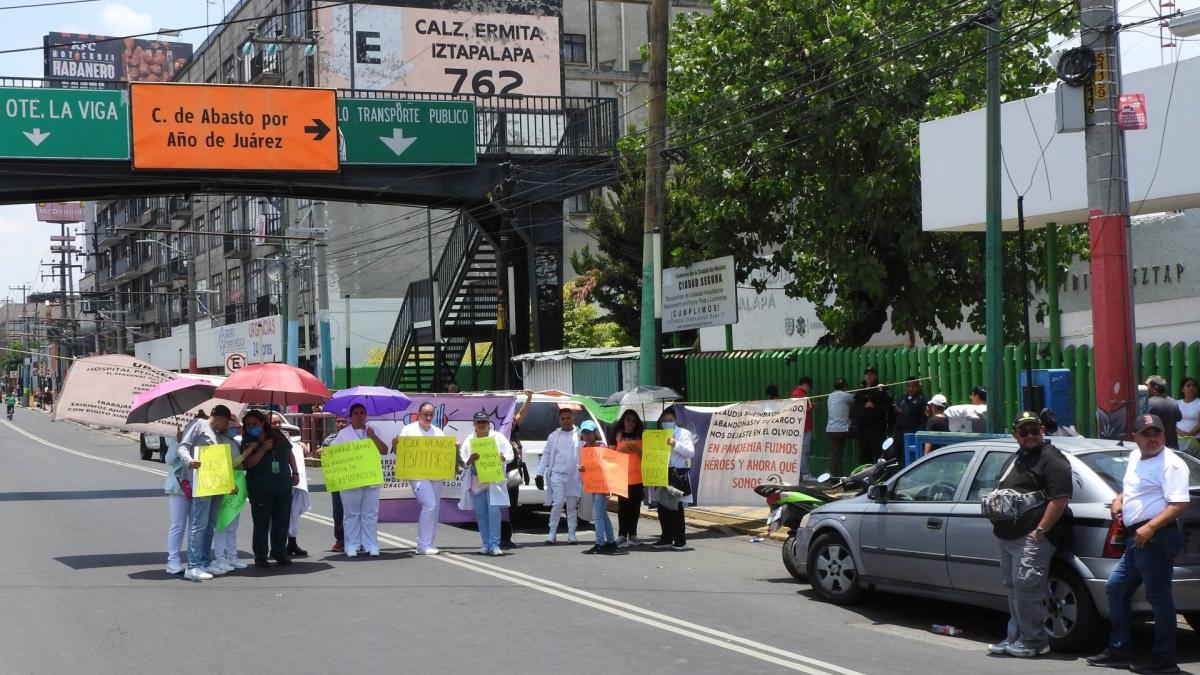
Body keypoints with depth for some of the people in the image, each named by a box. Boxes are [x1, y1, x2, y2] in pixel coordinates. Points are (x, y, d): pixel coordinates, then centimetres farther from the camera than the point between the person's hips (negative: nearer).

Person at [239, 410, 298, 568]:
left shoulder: (277, 435, 6)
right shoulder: (247, 442, -4)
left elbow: (289, 453, 17)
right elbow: (248, 463, -17)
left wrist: (295, 472, 12)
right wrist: (263, 449, -22)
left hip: (283, 486, 4)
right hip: (261, 489, -4)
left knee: (282, 521, 9)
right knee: (261, 523, -3)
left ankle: (280, 552, 19)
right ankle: (260, 556, 3)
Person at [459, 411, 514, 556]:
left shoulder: (498, 437, 6)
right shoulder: (469, 441, 10)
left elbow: (510, 455, 4)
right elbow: (462, 461, 6)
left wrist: (502, 458, -18)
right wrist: (470, 460, -17)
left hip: (494, 481, -2)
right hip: (476, 483, 2)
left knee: (494, 511, -12)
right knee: (481, 514, 4)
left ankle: (494, 544, -11)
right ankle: (486, 544, 12)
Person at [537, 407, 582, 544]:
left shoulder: (580, 435, 4)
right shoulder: (554, 436, 9)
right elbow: (546, 455, 10)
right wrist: (540, 473, 4)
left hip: (574, 476, 0)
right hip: (557, 475, 0)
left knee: (572, 506, 7)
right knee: (558, 503, -10)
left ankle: (571, 534, 14)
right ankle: (552, 533, -1)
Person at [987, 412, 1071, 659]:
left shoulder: (1052, 459, -9)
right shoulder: (1015, 458, 20)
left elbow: (1059, 499, -18)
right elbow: (1001, 489, 33)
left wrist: (1040, 530, -21)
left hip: (1032, 537, -10)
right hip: (1007, 536, 10)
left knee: (1025, 587, -12)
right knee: (1012, 588, 13)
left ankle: (1034, 641, -4)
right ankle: (1015, 637, 20)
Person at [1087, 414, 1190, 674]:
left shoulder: (1171, 464, -12)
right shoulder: (1135, 458, 16)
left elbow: (1180, 504, -21)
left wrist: (1150, 527, -27)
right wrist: (1118, 501, 12)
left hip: (1156, 538, -10)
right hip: (1136, 538, 10)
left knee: (1158, 597, -6)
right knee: (1116, 587, 15)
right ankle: (1119, 650, 23)